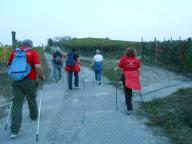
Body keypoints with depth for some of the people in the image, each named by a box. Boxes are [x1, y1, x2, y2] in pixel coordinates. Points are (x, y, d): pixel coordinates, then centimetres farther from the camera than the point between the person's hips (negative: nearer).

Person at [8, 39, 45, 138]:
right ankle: (34, 116, 47)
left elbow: (9, 64, 17)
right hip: (29, 81, -2)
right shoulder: (33, 53, -7)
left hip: (16, 81, 3)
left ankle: (14, 130, -2)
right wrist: (42, 75, -1)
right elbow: (38, 67, -18)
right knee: (32, 99, 22)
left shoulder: (14, 52, 6)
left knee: (16, 103, 1)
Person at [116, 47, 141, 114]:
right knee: (130, 91, 22)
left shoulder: (123, 59, -5)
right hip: (134, 77, 3)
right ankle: (128, 102, 39)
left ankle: (129, 108, 0)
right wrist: (138, 77, 13)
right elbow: (139, 70, 1)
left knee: (127, 92, 3)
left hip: (126, 77, -3)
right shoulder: (137, 60, 2)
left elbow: (118, 67, -6)